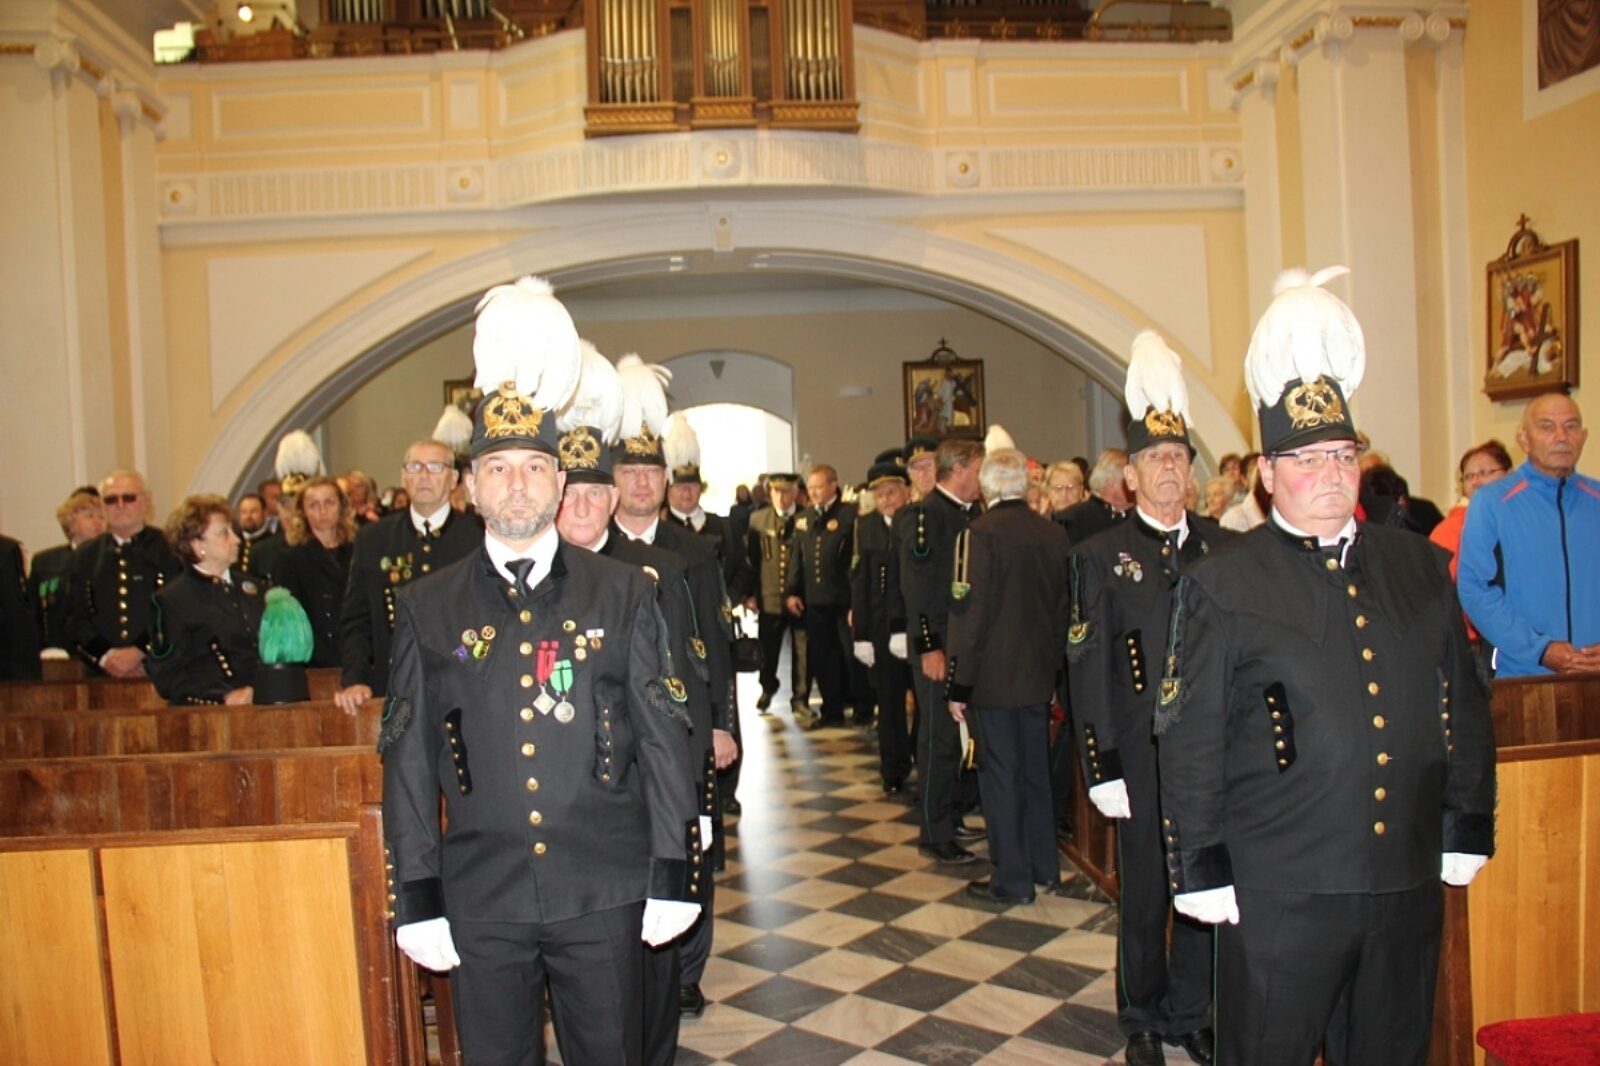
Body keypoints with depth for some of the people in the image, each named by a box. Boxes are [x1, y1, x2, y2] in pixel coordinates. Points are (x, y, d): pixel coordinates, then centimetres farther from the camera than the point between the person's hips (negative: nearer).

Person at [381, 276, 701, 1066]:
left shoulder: (624, 594, 0)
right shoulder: (426, 607, 2)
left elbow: (663, 740, 0)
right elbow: (409, 761, 3)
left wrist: (672, 875, -2)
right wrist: (417, 897, 1)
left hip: (604, 895, 0)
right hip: (480, 901, 1)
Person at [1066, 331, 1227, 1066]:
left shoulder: (1224, 548, 5)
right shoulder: (1101, 557, -4)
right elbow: (1088, 671, -6)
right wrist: (1102, 768, -10)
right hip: (1143, 754, -2)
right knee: (1145, 893, 10)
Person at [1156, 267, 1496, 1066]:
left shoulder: (1420, 567, 8)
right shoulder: (1221, 586, -7)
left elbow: (1464, 704, 13)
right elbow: (1190, 743, -8)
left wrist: (1467, 830, 10)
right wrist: (1203, 873, -8)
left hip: (1409, 882, 5)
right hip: (1278, 891, -4)